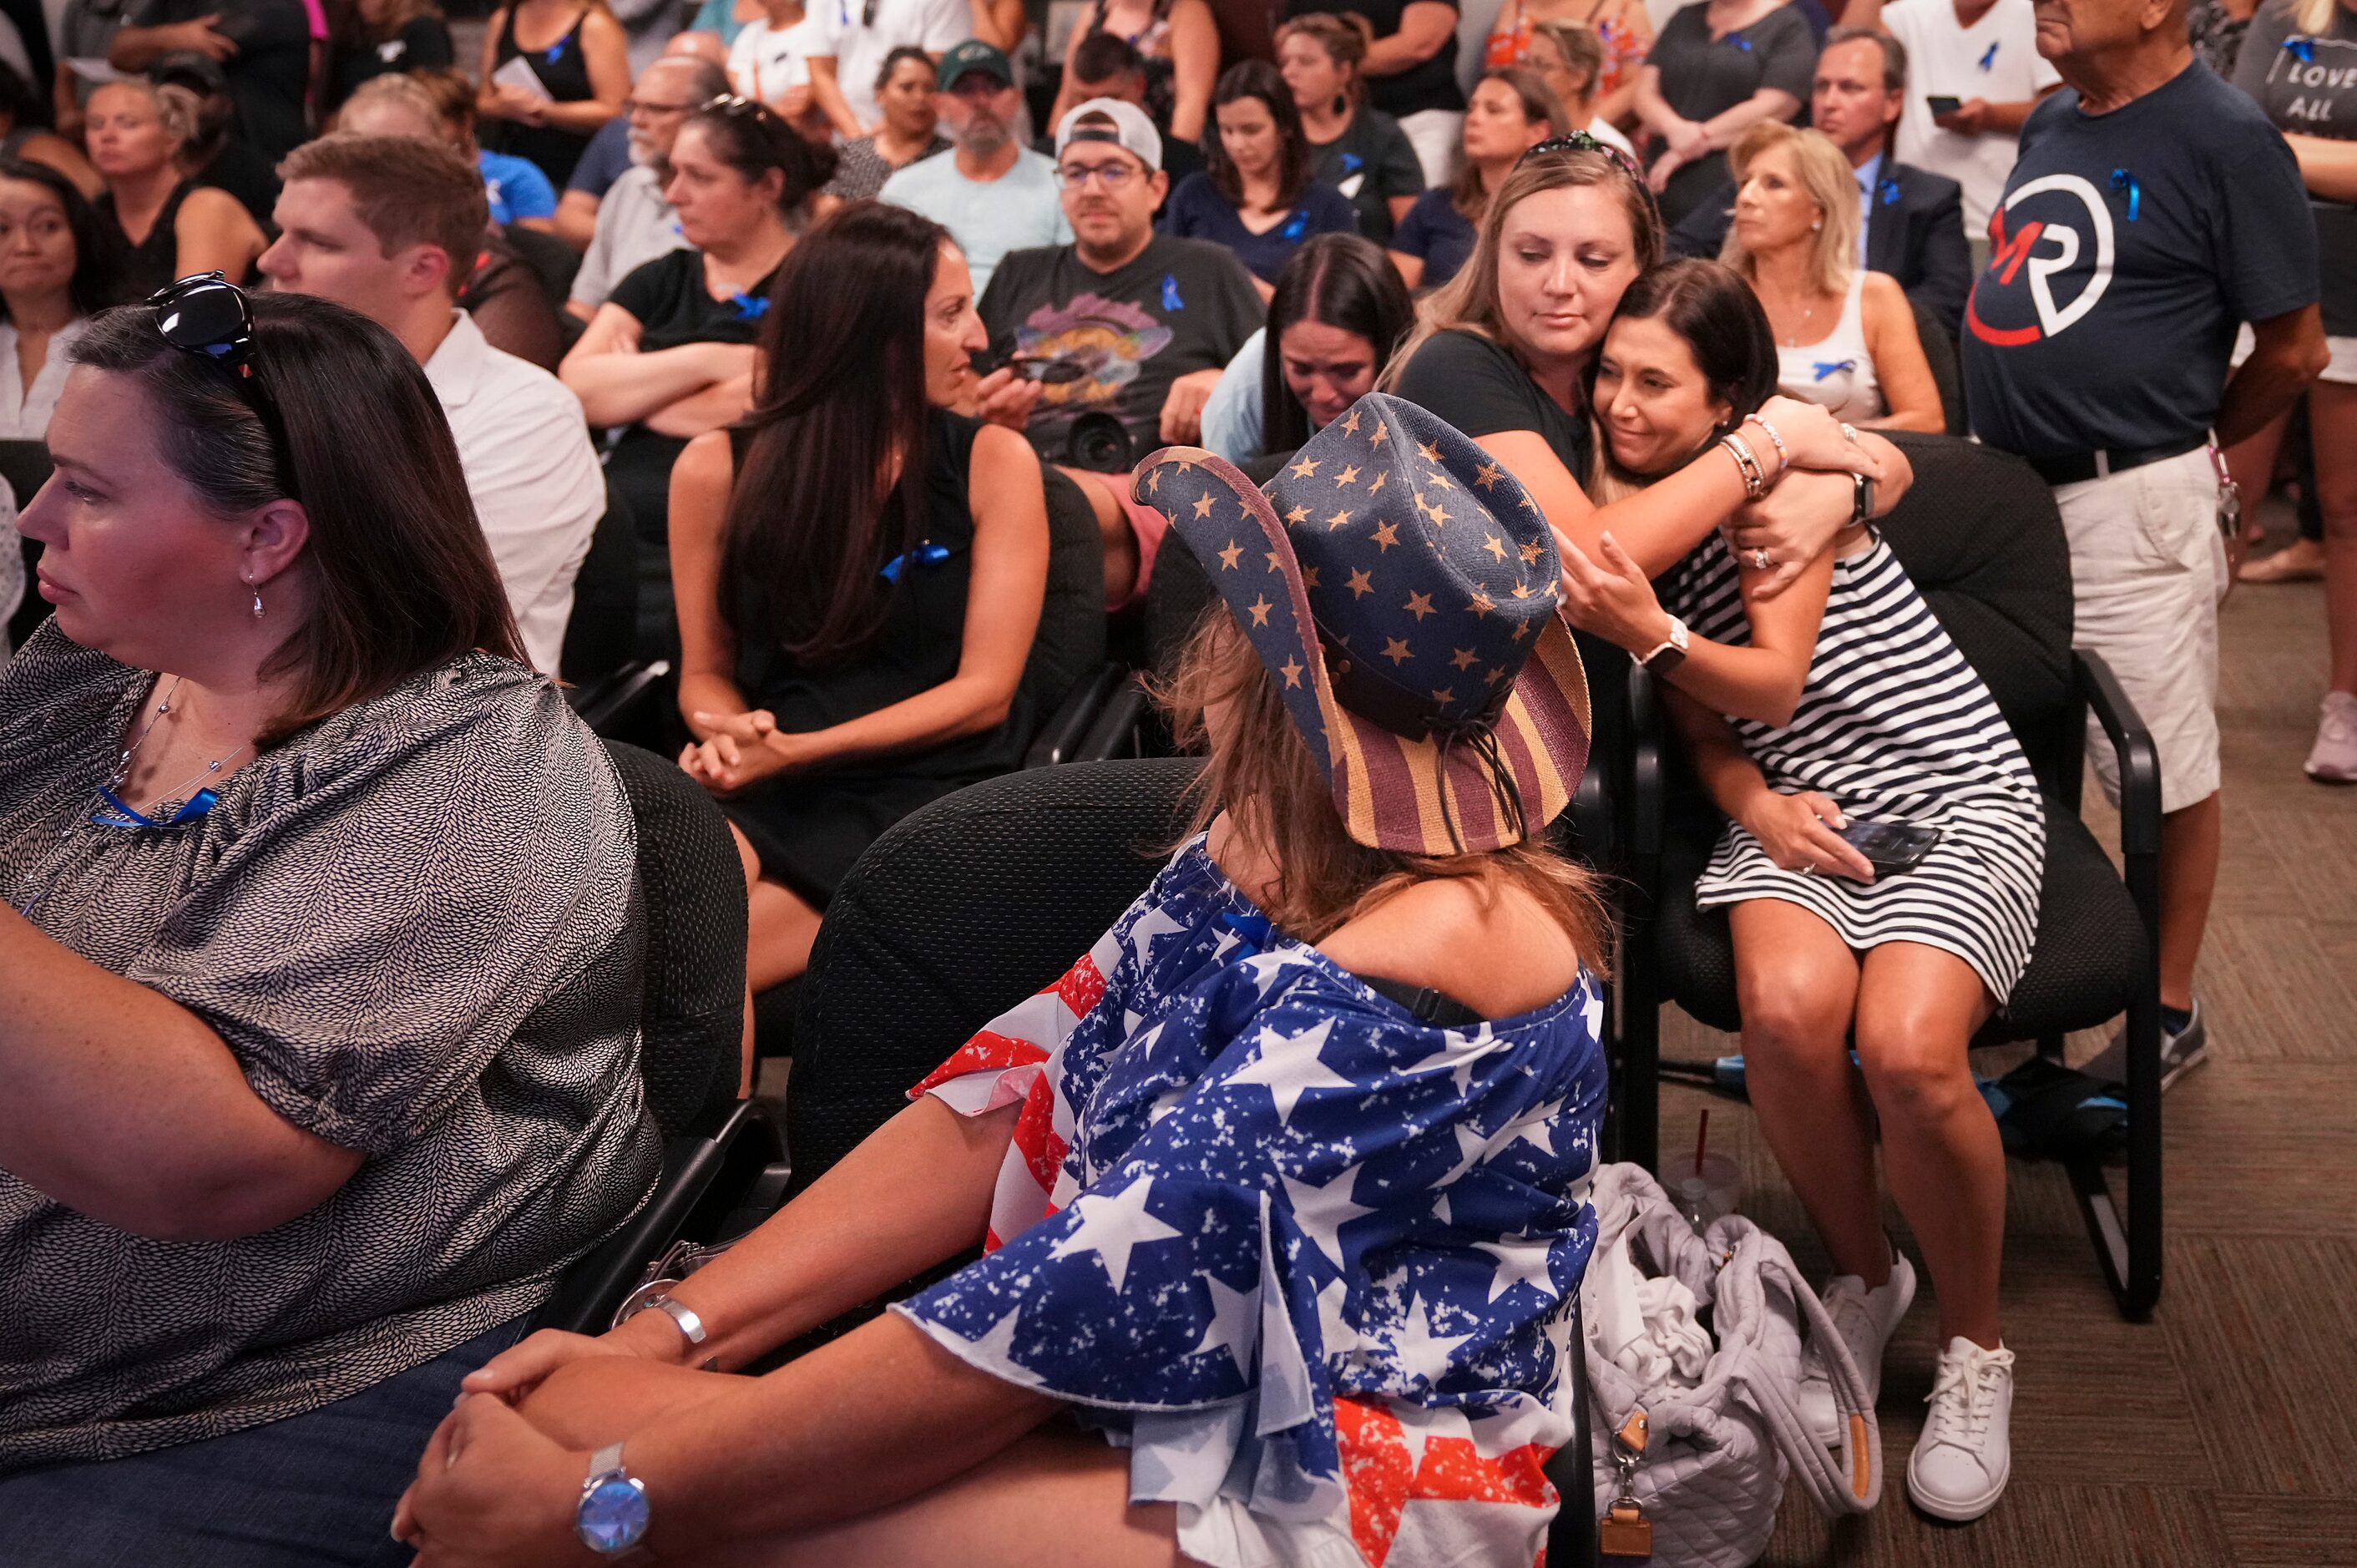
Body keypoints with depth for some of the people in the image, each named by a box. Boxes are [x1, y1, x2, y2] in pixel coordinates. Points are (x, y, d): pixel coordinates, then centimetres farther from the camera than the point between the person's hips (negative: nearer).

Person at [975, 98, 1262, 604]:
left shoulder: (1207, 271, 23)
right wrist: (988, 414, 3)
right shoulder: (1019, 277, 30)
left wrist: (1226, 384, 0)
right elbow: (964, 393, 27)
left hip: (1148, 502, -2)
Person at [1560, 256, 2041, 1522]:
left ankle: (1973, 1349, -4)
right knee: (1786, 1011, -30)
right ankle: (1863, 1278, -1)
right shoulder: (1629, 508, 9)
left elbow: (1776, 680, -16)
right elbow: (1696, 718, 11)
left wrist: (1652, 633, -34)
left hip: (1951, 792, -4)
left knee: (1906, 1049, -30)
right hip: (1794, 804, 4)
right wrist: (1752, 801, -9)